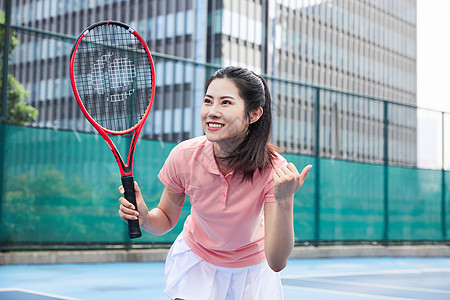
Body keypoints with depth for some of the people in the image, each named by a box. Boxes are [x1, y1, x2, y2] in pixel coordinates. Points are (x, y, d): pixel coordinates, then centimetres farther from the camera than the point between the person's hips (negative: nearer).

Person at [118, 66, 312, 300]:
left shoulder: (273, 169, -30)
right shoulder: (184, 156, -25)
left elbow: (276, 263, -32)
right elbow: (166, 219, -7)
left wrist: (284, 201, -45)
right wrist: (145, 218, -29)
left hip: (253, 267, 0)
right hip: (195, 261, 0)